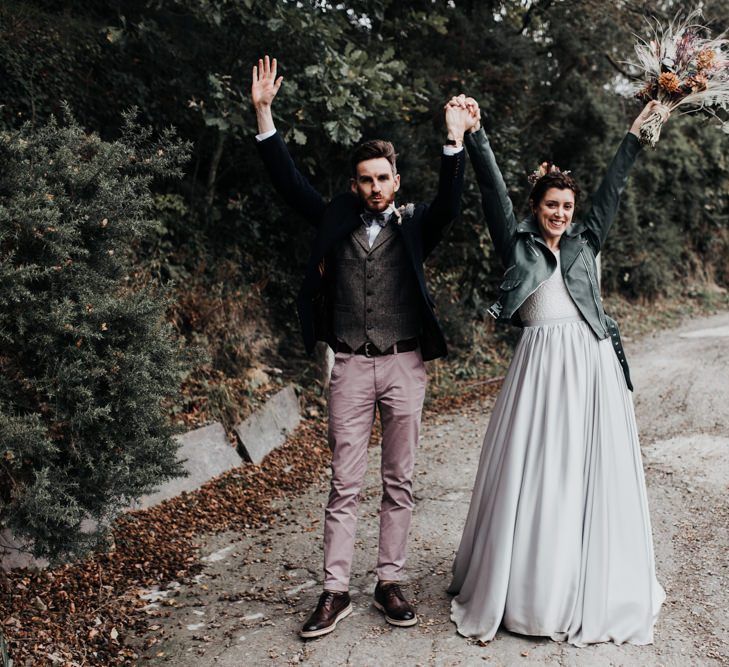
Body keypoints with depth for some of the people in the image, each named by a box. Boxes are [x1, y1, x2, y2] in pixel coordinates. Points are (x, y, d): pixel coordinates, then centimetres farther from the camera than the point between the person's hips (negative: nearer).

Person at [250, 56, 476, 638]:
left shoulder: (414, 225, 6)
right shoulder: (336, 220, 8)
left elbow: (449, 205, -12)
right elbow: (289, 181, 3)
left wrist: (456, 143, -25)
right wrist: (264, 112, -6)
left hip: (404, 365, 0)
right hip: (351, 366, 1)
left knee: (399, 482, 7)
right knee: (344, 485, 3)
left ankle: (390, 583, 19)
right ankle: (336, 592, 11)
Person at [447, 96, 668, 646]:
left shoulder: (586, 242, 15)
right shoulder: (517, 244, 7)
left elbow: (612, 188, 17)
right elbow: (494, 189, 1)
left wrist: (637, 134, 18)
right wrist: (473, 135, -5)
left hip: (592, 364, 3)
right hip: (540, 365, -3)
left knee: (594, 472, 4)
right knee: (531, 473, 0)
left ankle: (596, 590, 16)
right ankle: (527, 585, 12)